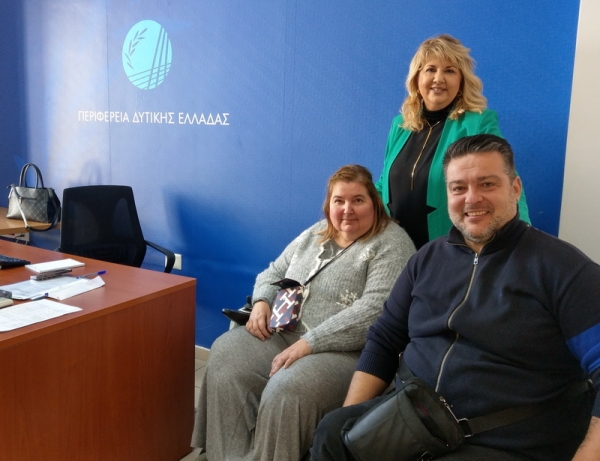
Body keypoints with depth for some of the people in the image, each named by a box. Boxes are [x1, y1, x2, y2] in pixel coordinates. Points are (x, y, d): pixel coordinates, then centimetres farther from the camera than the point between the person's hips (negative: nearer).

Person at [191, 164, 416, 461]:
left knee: (285, 392, -32)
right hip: (281, 334, 7)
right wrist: (262, 302, -1)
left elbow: (374, 312, -19)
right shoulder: (315, 234, 15)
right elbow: (274, 272, 23)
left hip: (344, 352, -6)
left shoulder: (392, 245, -7)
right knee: (224, 356, -18)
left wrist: (309, 344, -23)